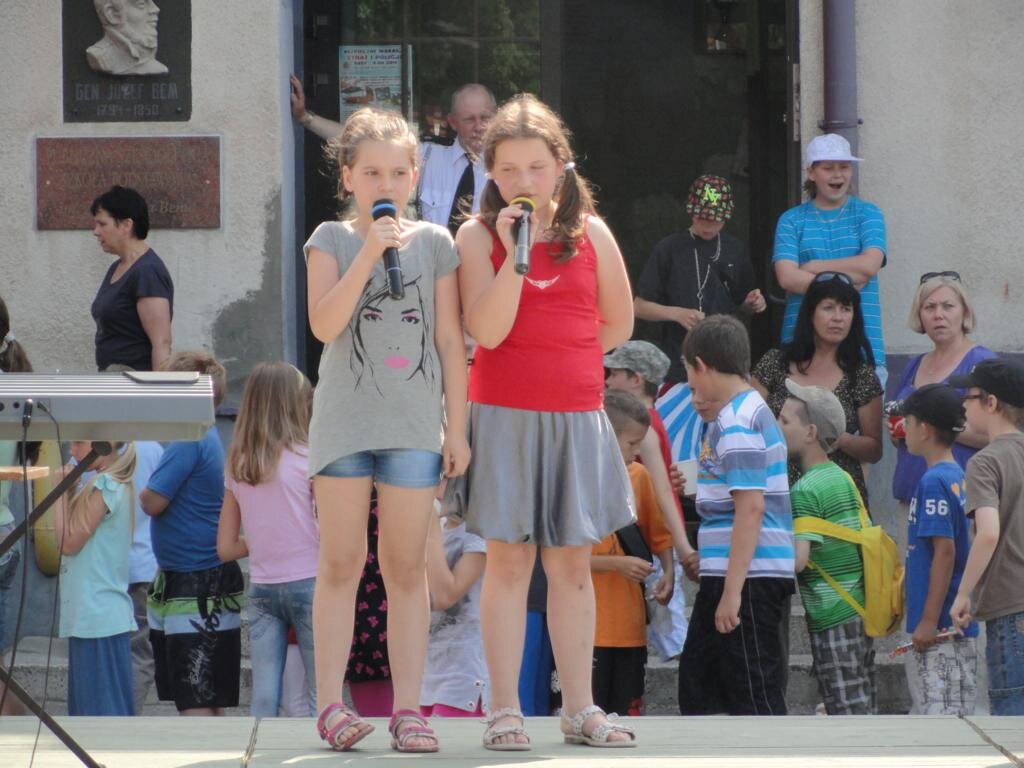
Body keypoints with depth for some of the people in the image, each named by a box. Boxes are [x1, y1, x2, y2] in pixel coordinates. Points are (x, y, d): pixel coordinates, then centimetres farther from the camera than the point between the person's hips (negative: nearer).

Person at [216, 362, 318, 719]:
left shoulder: (237, 466, 7)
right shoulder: (307, 458, -6)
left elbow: (226, 549, 11)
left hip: (260, 590, 4)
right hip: (308, 583, -4)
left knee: (263, 701, 2)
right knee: (321, 695, -1)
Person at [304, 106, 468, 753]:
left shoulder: (435, 243, 7)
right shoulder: (332, 240, 3)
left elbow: (450, 340, 8)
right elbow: (324, 325, -11)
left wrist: (457, 427, 4)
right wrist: (370, 252, -17)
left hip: (414, 424, 1)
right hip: (345, 419, -1)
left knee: (407, 568, 3)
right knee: (341, 564, 0)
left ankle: (409, 707, 5)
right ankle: (331, 704, 2)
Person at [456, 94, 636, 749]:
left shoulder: (590, 233, 5)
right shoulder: (479, 235, -2)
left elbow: (618, 324, 13)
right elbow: (487, 330, -13)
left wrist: (552, 362, 9)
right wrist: (514, 252, -19)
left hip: (576, 417, 2)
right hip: (505, 417, -2)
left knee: (573, 564, 7)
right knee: (509, 560, -3)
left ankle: (580, 708, 13)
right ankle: (505, 711, 0)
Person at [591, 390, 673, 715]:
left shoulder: (638, 476, 10)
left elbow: (658, 534, 17)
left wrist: (668, 572, -1)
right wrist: (618, 564, -18)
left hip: (630, 624, 6)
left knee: (628, 710, 7)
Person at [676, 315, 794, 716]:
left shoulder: (736, 423, -15)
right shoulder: (749, 411, 16)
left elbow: (751, 507, -22)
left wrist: (732, 591, -24)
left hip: (749, 577, -10)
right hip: (726, 576, 10)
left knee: (755, 691, -6)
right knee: (696, 676, 16)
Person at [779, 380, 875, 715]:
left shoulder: (806, 490, -14)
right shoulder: (842, 478, 13)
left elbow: (797, 559, -24)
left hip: (832, 620, -9)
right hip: (860, 611, 9)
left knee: (846, 716, -6)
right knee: (863, 711, 11)